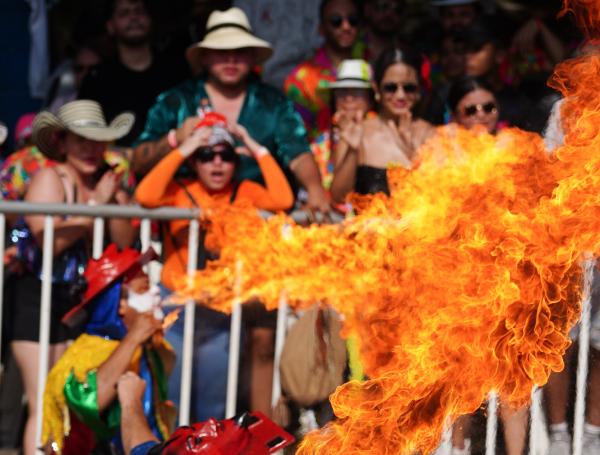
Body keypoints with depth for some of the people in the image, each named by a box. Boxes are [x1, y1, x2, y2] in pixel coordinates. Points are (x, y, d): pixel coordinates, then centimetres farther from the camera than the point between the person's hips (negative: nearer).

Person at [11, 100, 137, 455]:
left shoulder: (108, 181, 8)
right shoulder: (50, 178, -9)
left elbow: (125, 243, 1)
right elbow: (51, 240, -24)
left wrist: (114, 199, -11)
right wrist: (96, 203, -17)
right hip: (41, 302, -6)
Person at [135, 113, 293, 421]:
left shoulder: (244, 193, 2)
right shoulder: (180, 191, -3)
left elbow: (283, 200, -15)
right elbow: (145, 196, -23)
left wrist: (258, 150, -13)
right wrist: (182, 150, -20)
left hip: (223, 311, 2)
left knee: (213, 404, 12)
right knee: (170, 399, 5)